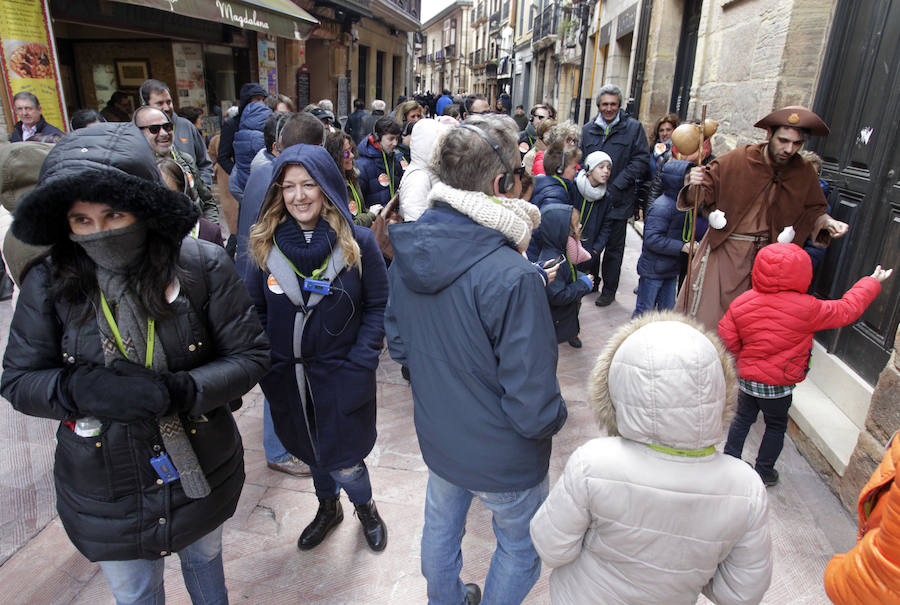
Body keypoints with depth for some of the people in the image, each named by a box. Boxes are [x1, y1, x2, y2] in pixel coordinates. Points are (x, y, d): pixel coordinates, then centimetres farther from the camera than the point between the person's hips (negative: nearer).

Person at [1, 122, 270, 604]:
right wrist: (82, 388, -26)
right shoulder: (49, 284, -13)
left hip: (202, 472, 0)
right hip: (105, 494, 1)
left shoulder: (203, 266, -18)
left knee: (204, 561, 29)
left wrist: (178, 391, -29)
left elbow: (250, 356, -14)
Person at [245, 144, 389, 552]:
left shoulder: (358, 242, -11)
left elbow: (377, 307, -6)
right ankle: (328, 508, 51)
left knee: (343, 461, 6)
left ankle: (365, 508, 40)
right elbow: (256, 309, 5)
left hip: (341, 373, -3)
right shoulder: (266, 243, -3)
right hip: (287, 376, 3)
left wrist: (361, 362, -15)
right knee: (310, 451, 21)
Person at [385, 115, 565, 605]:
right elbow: (533, 409, -29)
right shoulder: (512, 278, -34)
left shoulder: (409, 251, -11)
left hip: (436, 437, 7)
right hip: (504, 459, -6)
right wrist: (556, 416, -6)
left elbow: (397, 342, 3)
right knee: (519, 548, 23)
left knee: (440, 527, 30)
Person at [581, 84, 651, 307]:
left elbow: (641, 160, -8)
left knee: (613, 247, 7)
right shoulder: (588, 129, 8)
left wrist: (615, 186, -16)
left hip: (618, 200, -3)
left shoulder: (633, 128, -3)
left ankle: (609, 290, 20)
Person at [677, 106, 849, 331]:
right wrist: (696, 186, -28)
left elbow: (812, 210, 14)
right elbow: (702, 196, -6)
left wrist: (827, 221, -6)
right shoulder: (737, 160, -10)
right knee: (705, 317, -2)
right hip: (724, 252, -3)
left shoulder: (804, 172, 1)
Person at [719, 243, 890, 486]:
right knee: (776, 426, 17)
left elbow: (726, 339, -6)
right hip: (778, 385, -3)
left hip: (747, 378, 3)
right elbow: (847, 310, -4)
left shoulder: (740, 304, -12)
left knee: (743, 418, 21)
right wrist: (872, 282, 10)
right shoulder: (806, 308, -20)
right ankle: (763, 472, 28)